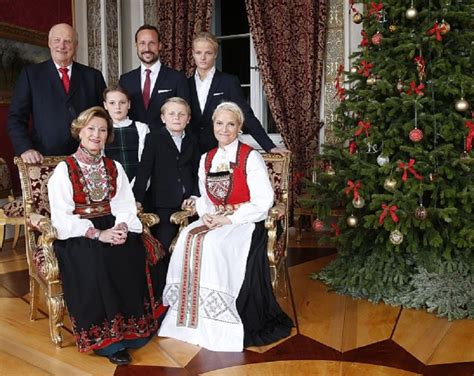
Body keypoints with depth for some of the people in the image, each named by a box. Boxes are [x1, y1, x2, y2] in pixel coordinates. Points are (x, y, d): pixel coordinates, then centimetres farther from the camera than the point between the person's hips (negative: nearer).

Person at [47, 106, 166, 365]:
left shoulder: (115, 168, 13)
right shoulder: (64, 170, 0)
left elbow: (125, 206, 6)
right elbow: (62, 217, -9)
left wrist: (122, 226, -17)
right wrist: (97, 234, -22)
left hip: (112, 229, 4)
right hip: (77, 234, -3)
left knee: (136, 255, -26)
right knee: (94, 260, -33)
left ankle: (134, 327, -12)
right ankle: (105, 338, -23)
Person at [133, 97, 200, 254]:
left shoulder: (192, 143, 15)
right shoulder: (154, 139, 3)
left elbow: (197, 173, 15)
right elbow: (144, 171, -3)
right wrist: (138, 200, -11)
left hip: (188, 204, 3)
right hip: (163, 205, -3)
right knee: (164, 246, -6)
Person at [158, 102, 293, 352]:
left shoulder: (250, 157, -7)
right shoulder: (207, 159, 13)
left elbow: (263, 202, -13)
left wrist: (229, 219, -18)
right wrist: (205, 214, -6)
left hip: (244, 222, -5)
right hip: (214, 220, 6)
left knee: (212, 245, -31)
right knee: (187, 239, -22)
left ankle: (220, 326, -18)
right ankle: (191, 316, -12)